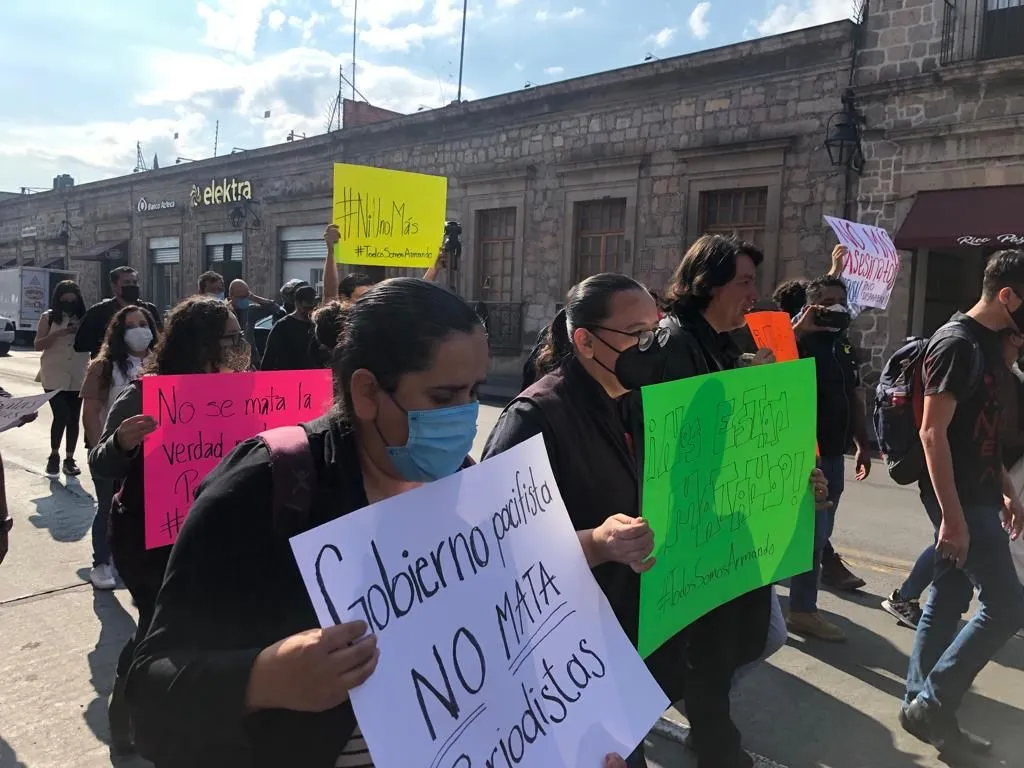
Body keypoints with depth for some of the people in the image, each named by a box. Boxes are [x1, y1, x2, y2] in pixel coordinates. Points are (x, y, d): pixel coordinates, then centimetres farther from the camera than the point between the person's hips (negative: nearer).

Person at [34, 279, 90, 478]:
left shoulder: (84, 318, 6)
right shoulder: (48, 317, 0)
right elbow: (38, 345, -3)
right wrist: (59, 334, -17)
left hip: (78, 377, 3)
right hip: (54, 377, -2)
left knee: (73, 419, 5)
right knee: (61, 416, -11)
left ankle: (69, 459, 15)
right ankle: (54, 456, 9)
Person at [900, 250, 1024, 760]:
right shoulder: (958, 345, -18)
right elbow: (933, 433, -22)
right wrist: (952, 516, -24)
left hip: (977, 495, 9)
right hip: (960, 501, -9)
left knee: (948, 602, 13)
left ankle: (925, 706, 23)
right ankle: (931, 703, 5)